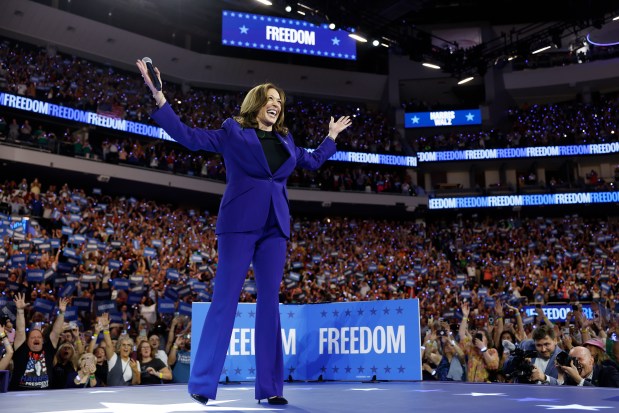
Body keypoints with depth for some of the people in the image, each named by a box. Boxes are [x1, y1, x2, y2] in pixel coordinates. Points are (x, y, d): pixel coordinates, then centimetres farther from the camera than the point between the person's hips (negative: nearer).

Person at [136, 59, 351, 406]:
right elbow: (187, 136, 1)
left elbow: (313, 161, 36)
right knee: (226, 298, -8)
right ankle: (202, 383, 0)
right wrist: (158, 95, -3)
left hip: (275, 226, 5)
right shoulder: (233, 131, 6)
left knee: (270, 302, 3)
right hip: (240, 223, -5)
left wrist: (332, 136, 39)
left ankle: (269, 387, 7)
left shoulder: (285, 140, 20)